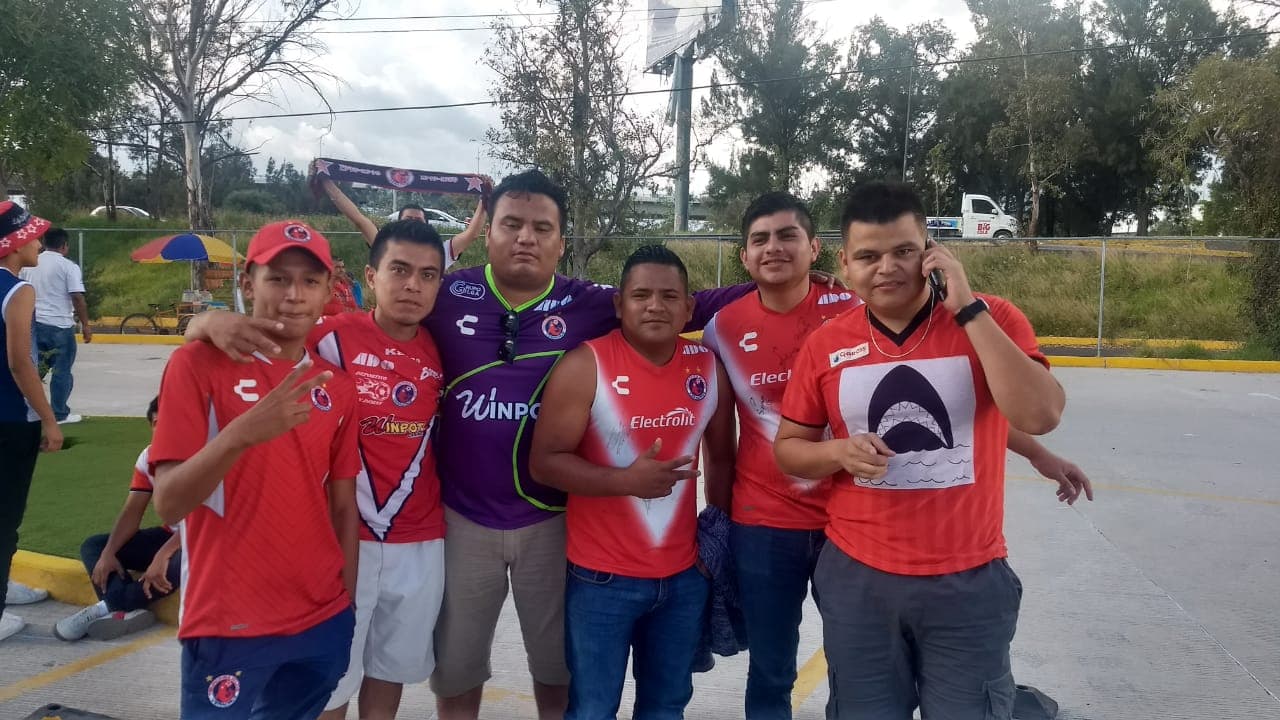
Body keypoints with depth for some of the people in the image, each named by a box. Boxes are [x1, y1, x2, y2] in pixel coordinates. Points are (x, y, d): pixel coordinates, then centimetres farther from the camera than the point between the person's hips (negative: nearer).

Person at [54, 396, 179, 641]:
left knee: (184, 560, -40)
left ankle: (110, 607, -24)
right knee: (93, 547, -3)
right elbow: (132, 511, 0)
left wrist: (162, 555, -36)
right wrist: (108, 553, -14)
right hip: (169, 534, 8)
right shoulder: (148, 457, 2)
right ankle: (126, 611, -28)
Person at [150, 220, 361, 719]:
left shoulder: (337, 386, 4)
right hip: (229, 625, -4)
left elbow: (343, 507, 9)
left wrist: (349, 603, 9)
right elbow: (168, 505, -16)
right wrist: (240, 434, -31)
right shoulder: (197, 364, -9)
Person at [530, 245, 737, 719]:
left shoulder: (709, 368, 1)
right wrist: (626, 479, -25)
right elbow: (544, 461, -14)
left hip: (684, 575, 4)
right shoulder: (585, 365, -13)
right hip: (601, 576, -4)